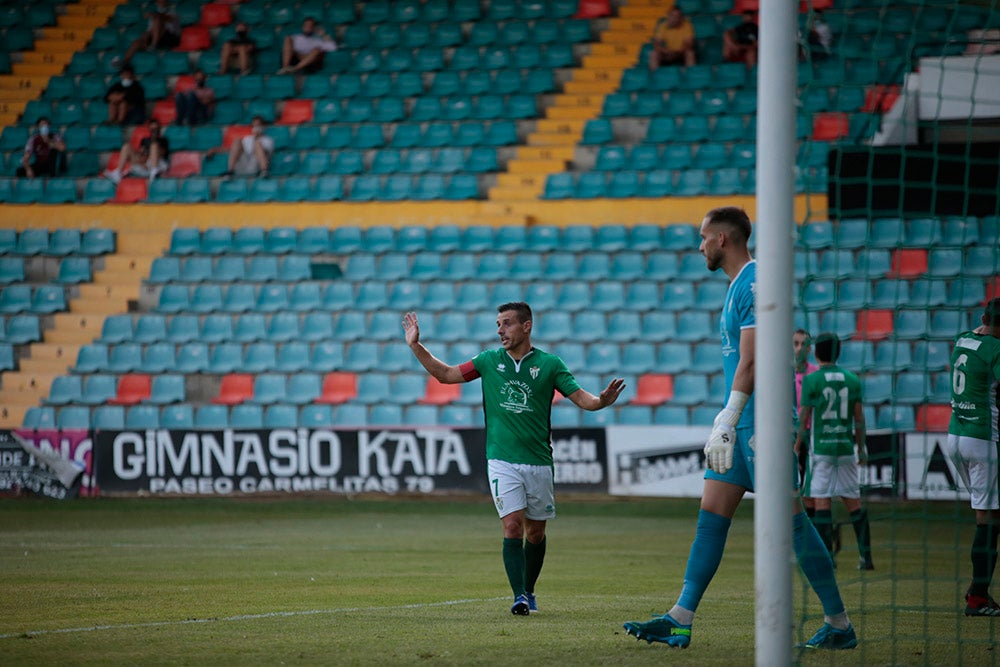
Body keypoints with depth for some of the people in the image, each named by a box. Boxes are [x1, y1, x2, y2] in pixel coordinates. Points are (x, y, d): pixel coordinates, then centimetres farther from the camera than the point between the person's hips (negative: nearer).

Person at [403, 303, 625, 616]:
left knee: (536, 531, 9)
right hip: (502, 460, 0)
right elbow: (446, 374, 12)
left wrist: (602, 400, -22)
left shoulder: (549, 364, 1)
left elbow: (580, 396, -1)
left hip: (539, 461, 0)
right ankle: (520, 597, -16)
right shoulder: (489, 360, 5)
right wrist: (416, 346, 5)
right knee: (512, 526, -13)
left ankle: (529, 591, 28)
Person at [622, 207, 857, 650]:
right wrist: (726, 422, 23)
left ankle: (839, 625, -1)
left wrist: (726, 422, -21)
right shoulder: (739, 285, 18)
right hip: (743, 424, 10)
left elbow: (750, 360, -20)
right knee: (711, 514, 6)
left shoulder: (754, 282, -14)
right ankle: (680, 620, 5)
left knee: (788, 519, -7)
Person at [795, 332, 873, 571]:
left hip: (820, 446, -4)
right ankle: (866, 556, 8)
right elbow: (859, 418, 7)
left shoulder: (811, 380, -6)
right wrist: (861, 448, 16)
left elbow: (804, 417, -4)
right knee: (853, 501, 9)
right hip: (846, 446, 4)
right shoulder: (852, 380, 5)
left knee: (821, 501, -2)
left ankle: (827, 556, -6)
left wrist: (796, 446, 7)